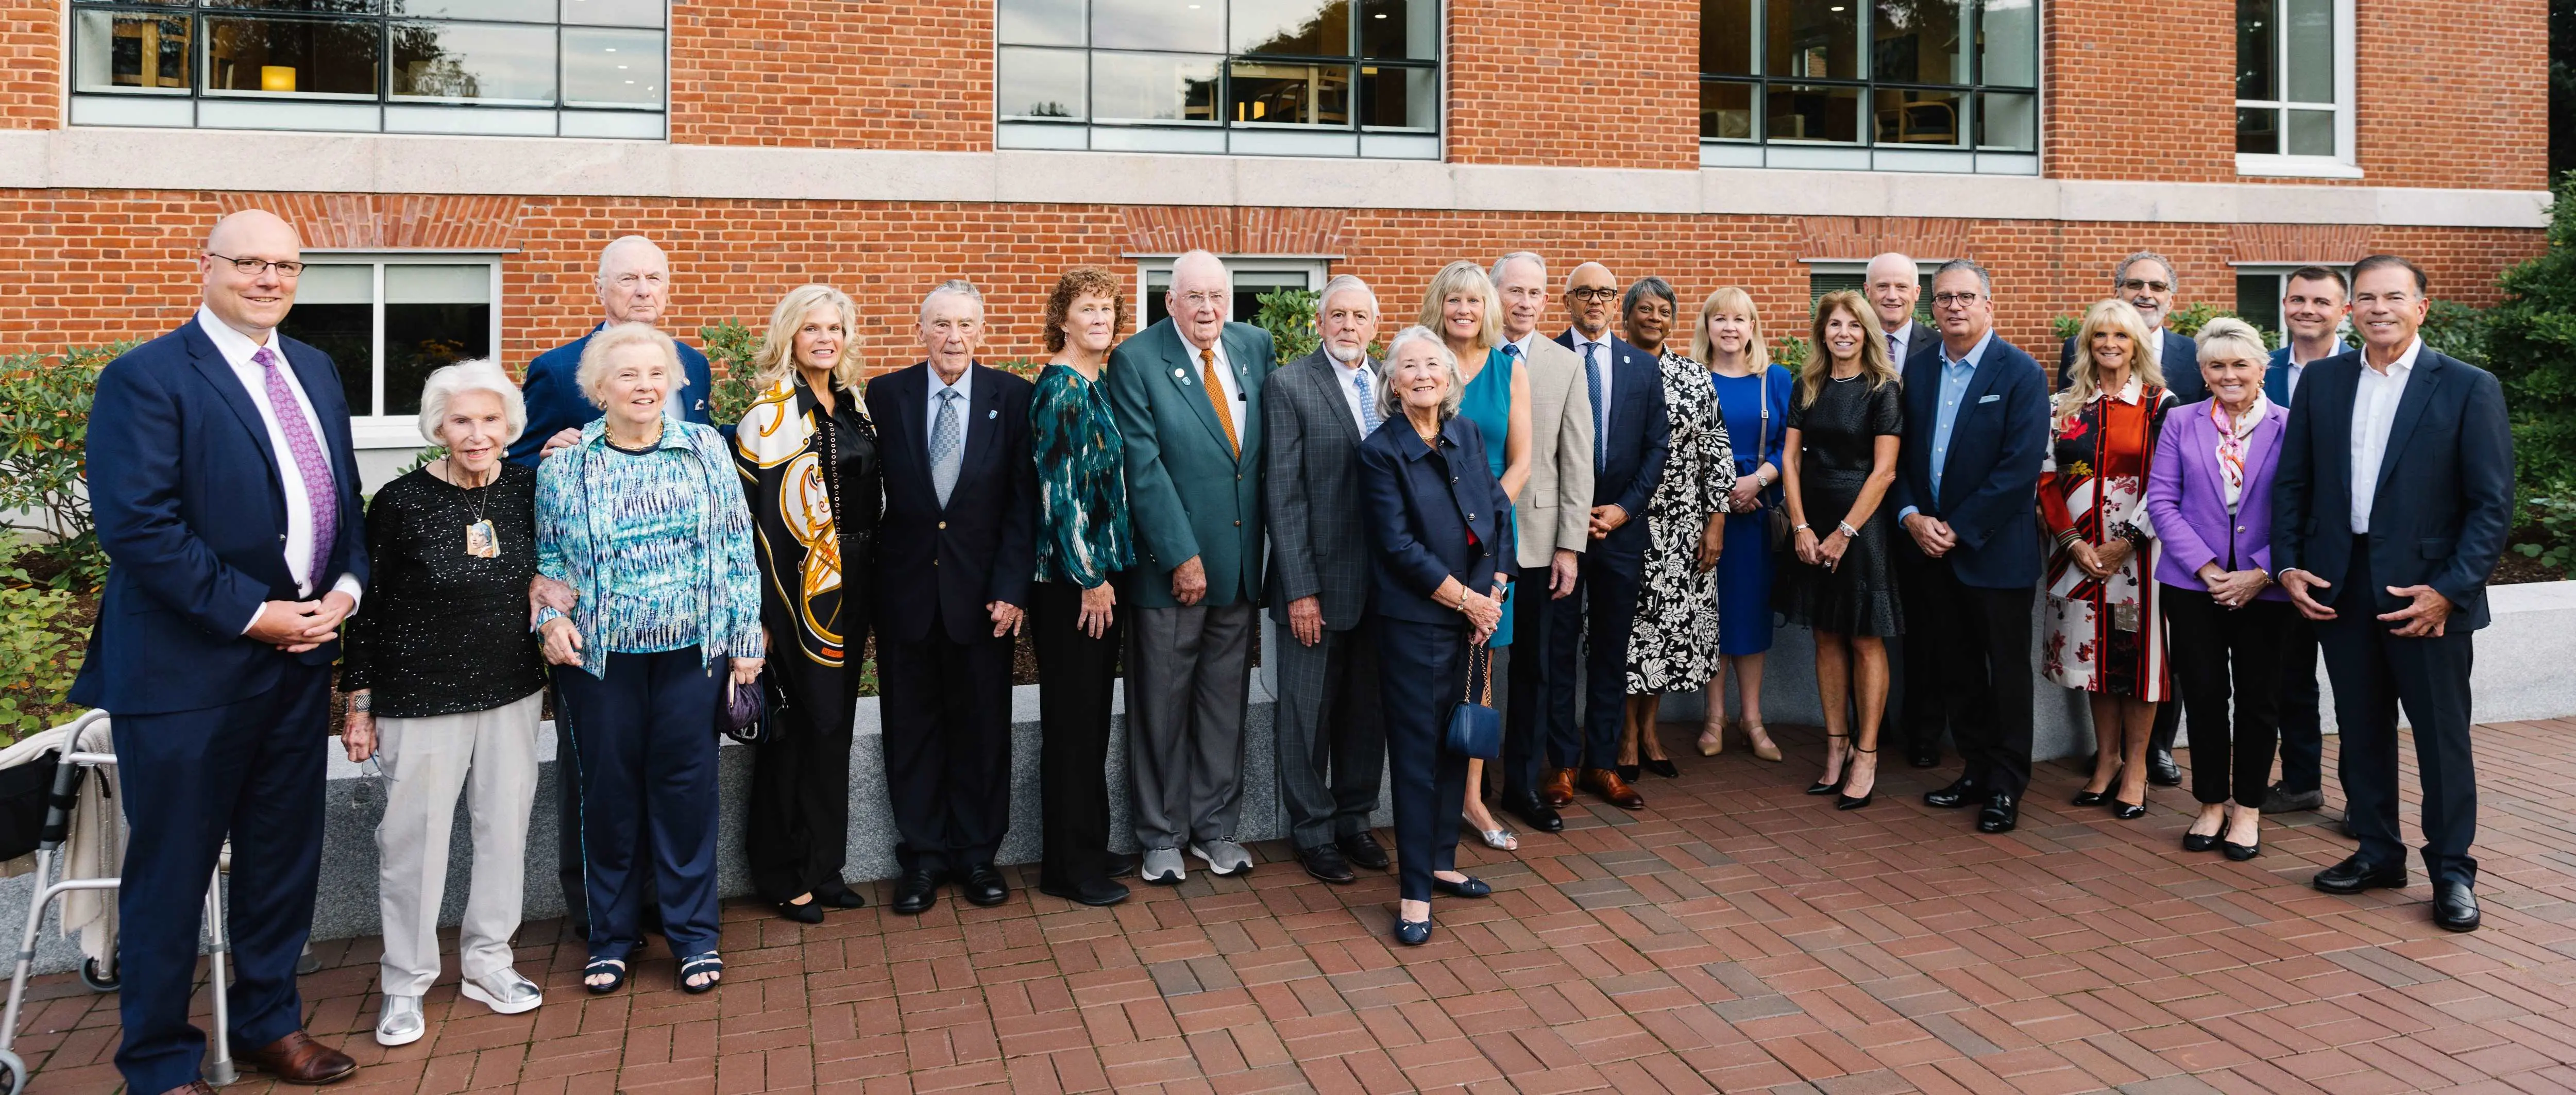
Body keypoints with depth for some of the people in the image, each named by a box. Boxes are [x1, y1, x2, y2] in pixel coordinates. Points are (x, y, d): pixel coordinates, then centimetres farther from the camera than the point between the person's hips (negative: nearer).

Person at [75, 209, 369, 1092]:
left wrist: (348, 583, -2)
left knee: (284, 855, 16)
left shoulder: (315, 371, 12)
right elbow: (137, 527, -18)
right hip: (188, 667, -6)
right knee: (171, 869, 7)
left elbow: (343, 495, 15)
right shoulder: (146, 379, -10)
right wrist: (251, 614, -17)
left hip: (301, 655, 6)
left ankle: (270, 1021, 33)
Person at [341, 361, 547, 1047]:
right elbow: (367, 609, -5)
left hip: (513, 693, 4)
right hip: (421, 699, -4)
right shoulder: (400, 503, -11)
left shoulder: (527, 491, -1)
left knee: (506, 828, 10)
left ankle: (487, 964, 27)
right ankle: (405, 984, 19)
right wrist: (359, 703, -3)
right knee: (414, 837, 3)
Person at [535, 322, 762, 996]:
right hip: (600, 656, 0)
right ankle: (612, 935, 25)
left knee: (687, 784, 5)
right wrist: (550, 618, -9)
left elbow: (737, 549, 2)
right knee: (608, 789, 8)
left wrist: (746, 637, -1)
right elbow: (547, 557, 9)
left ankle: (694, 933, 19)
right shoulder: (565, 464, 1)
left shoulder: (706, 449, 1)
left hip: (690, 650, 0)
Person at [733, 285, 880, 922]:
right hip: (799, 585, -7)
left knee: (833, 722, 12)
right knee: (805, 721, -2)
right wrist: (765, 610, -17)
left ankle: (822, 868, 22)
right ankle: (786, 875, 12)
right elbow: (763, 510, -14)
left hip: (850, 584, 7)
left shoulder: (853, 404, 12)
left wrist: (867, 585, 14)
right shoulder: (774, 410, -9)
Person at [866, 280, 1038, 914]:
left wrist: (1012, 588, -9)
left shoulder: (1013, 398, 0)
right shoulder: (885, 396, 1)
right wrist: (867, 584, -5)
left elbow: (1023, 501, -3)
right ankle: (922, 857, 21)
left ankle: (977, 855, 21)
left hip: (982, 591, 0)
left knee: (983, 727, 8)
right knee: (912, 728, 8)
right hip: (906, 591, 1)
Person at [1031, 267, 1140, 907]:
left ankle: (1087, 848, 28)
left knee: (1090, 716, 16)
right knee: (1072, 721, 1)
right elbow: (1059, 489, -18)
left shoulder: (1098, 386, 12)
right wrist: (1090, 578, -17)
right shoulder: (1061, 388, -14)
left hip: (1100, 573, 9)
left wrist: (1109, 572, 14)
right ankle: (1068, 867, 12)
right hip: (1070, 581, -9)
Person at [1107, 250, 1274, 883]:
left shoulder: (1256, 347, 6)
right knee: (1162, 703, 6)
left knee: (1226, 699, 13)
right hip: (1169, 564, -4)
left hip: (1240, 561, 5)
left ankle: (1215, 826, 27)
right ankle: (1161, 836, 20)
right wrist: (1182, 556, -16)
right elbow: (1145, 468, -13)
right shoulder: (1135, 361, -9)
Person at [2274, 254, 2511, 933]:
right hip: (2340, 588, 4)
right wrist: (2287, 565, 0)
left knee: (2443, 737, 4)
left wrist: (2450, 589, -14)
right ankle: (2377, 852, 25)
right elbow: (2292, 482, 10)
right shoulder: (2322, 381, 7)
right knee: (2361, 730, 12)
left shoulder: (2468, 388, -3)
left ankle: (2452, 871, 16)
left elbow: (2493, 503, -6)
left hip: (2427, 593, -3)